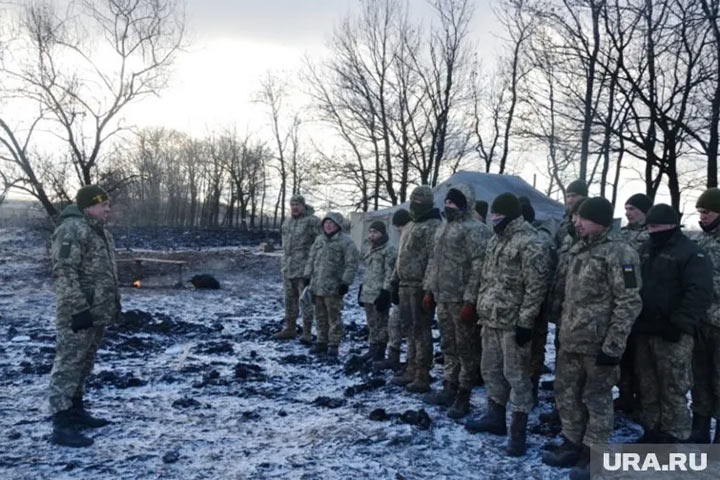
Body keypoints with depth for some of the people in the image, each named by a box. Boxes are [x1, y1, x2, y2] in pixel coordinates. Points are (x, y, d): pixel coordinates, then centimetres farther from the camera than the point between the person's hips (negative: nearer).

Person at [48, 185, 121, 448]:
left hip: (98, 313, 10)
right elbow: (64, 273, -22)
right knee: (68, 365, -6)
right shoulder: (72, 230, -15)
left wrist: (114, 303, 22)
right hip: (79, 315, -10)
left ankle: (76, 411, 28)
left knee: (84, 365, 17)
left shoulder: (100, 231, 17)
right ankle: (62, 425, -3)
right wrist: (79, 308, -24)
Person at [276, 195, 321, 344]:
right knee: (290, 299, 13)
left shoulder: (312, 221, -9)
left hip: (304, 268, -7)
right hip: (287, 268, 7)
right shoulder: (287, 221, 15)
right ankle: (290, 329, 24)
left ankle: (307, 333, 3)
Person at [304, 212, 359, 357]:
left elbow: (351, 264, -10)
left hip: (333, 287, -6)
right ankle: (322, 342, 24)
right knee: (321, 316, 14)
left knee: (334, 316, -1)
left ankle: (334, 344, 8)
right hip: (317, 285, 7)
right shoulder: (319, 240, 14)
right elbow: (311, 259, 20)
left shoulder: (346, 242, -7)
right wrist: (308, 276, 13)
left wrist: (345, 282, -14)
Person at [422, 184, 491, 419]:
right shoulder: (443, 227, 15)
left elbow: (479, 266, -19)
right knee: (448, 346, 16)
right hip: (443, 298, 9)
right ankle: (449, 389, 27)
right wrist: (429, 288, 16)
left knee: (466, 348, 2)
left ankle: (463, 396, 11)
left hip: (461, 299, -9)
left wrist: (470, 300, -22)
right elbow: (434, 260, 21)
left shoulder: (475, 229, -13)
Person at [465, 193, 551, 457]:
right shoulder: (496, 239, 13)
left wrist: (525, 322, -19)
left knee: (516, 375, 0)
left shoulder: (529, 243, -16)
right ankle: (495, 416, 33)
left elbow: (536, 286, -19)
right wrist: (482, 309, 19)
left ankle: (518, 431, 9)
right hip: (491, 318, 9)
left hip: (512, 321, -9)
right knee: (491, 369, 18)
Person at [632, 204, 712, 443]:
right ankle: (651, 432, 27)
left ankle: (673, 438, 11)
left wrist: (680, 324, -22)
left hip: (671, 335, -7)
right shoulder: (644, 250, 14)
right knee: (647, 387, 15)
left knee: (673, 390, 0)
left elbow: (700, 293, -17)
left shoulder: (691, 252, -8)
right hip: (643, 331, 7)